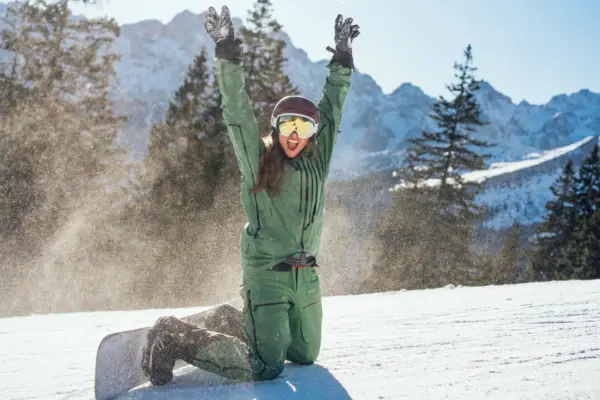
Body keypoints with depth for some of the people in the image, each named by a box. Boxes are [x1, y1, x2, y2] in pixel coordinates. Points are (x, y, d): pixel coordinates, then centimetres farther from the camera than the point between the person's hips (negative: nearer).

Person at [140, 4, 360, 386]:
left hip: (307, 274, 7)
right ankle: (174, 339, -1)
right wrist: (228, 54, -21)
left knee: (305, 355, 20)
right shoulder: (257, 159, -5)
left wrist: (342, 59, 13)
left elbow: (331, 110, 13)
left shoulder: (318, 161, 7)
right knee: (264, 367, -16)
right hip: (266, 272, -6)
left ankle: (232, 323, 38)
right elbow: (238, 111, -13)